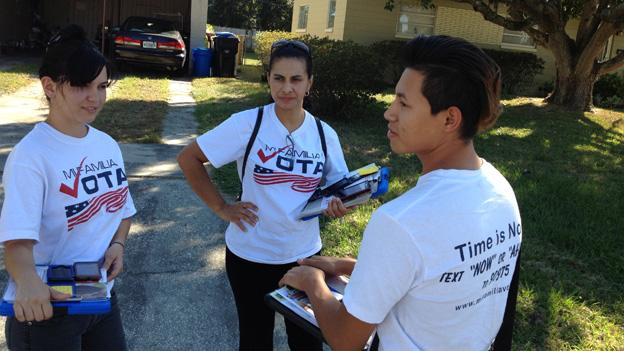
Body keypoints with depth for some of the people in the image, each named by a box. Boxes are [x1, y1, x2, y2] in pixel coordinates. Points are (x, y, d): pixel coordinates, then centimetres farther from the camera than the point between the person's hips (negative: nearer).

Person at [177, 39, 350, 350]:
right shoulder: (247, 124, -13)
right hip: (251, 255, -2)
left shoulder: (324, 134, -4)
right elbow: (188, 159, -6)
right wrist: (221, 208, -9)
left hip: (305, 254, 2)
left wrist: (338, 205, -17)